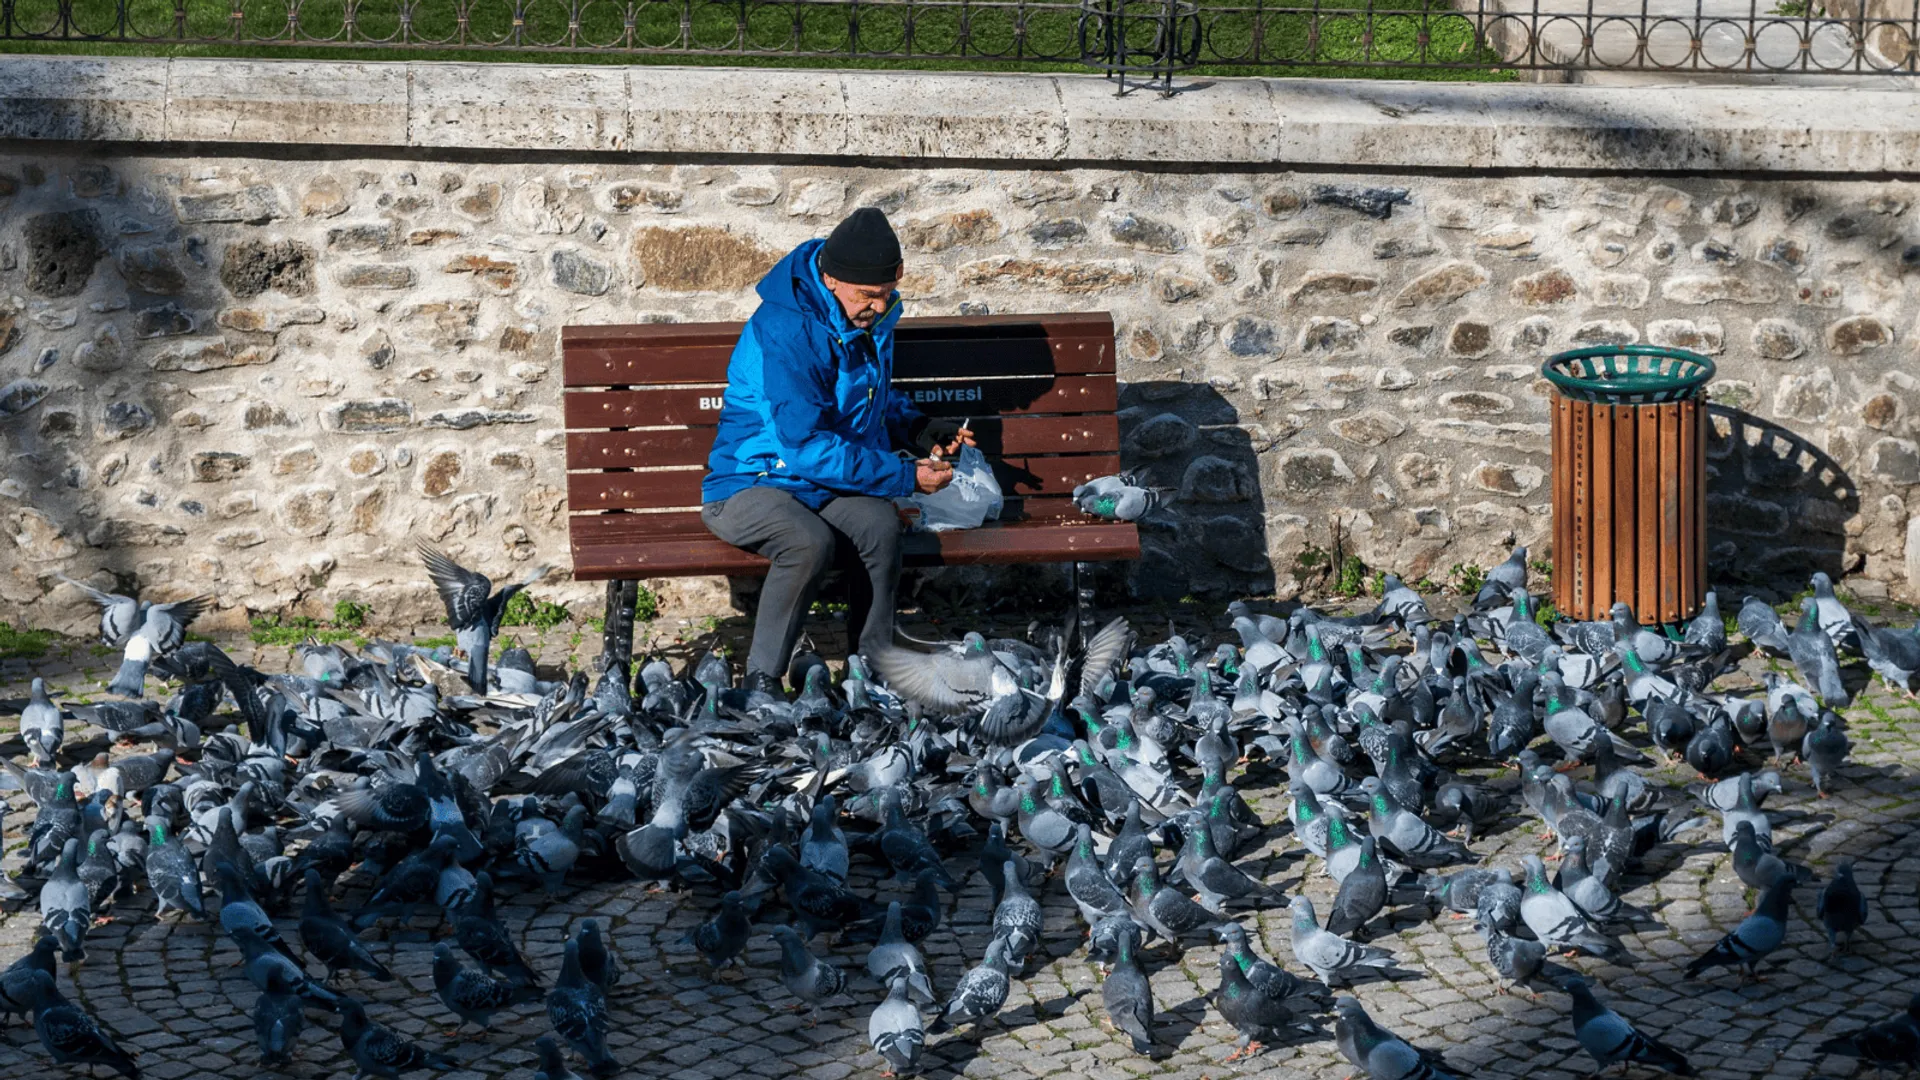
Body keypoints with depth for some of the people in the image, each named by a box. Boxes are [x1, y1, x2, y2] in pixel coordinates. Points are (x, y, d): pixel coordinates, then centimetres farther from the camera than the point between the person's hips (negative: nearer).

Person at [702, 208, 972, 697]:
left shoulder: (870, 318, 4)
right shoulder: (785, 330, -23)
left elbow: (880, 399, 24)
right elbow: (806, 446, -26)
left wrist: (922, 431, 3)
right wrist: (905, 476, -23)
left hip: (827, 488, 6)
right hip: (749, 485, -6)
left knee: (880, 523, -27)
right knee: (811, 541, -37)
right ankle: (762, 680, -22)